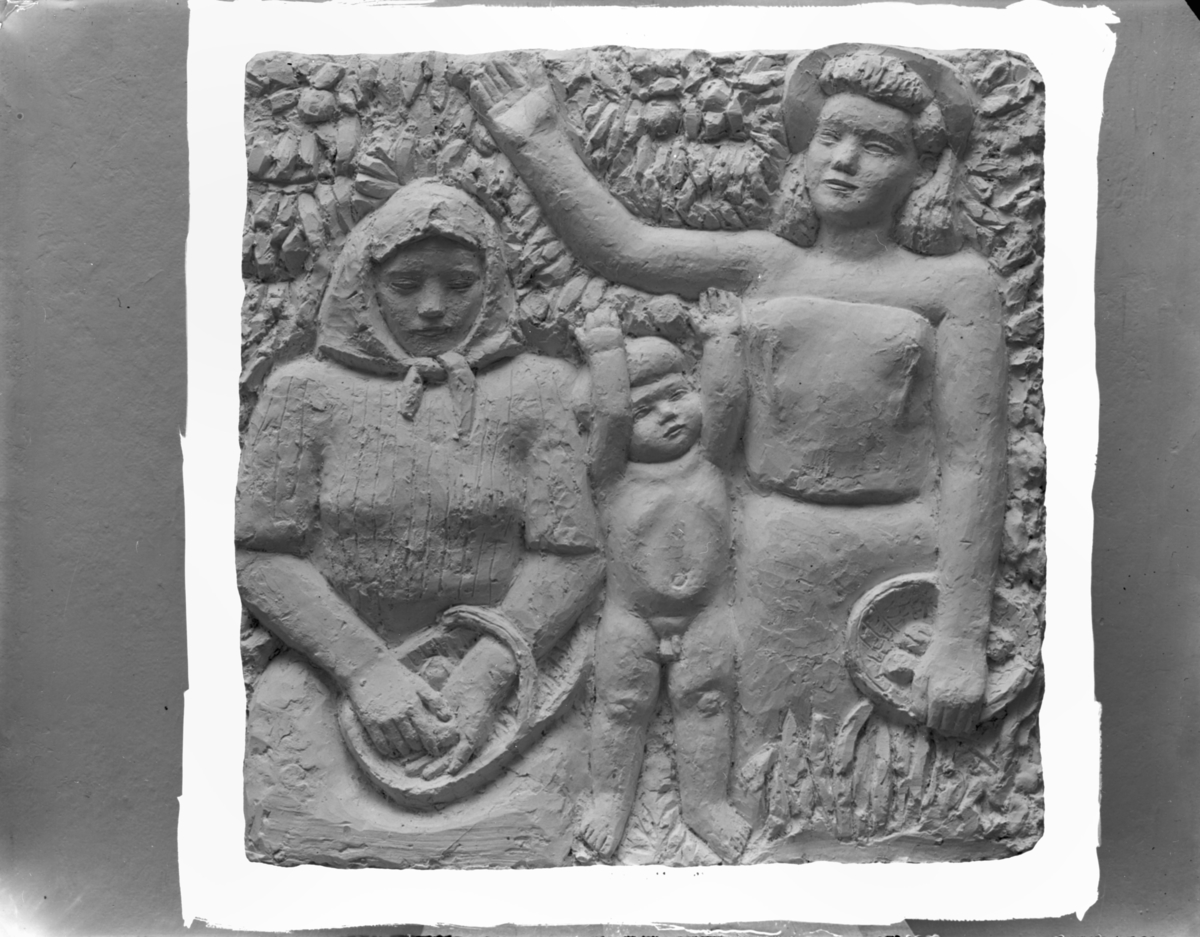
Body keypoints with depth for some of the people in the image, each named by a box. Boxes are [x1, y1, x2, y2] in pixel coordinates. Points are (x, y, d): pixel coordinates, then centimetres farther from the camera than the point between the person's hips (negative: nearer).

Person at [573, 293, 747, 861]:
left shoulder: (707, 456, 5)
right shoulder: (614, 472, -3)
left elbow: (727, 397, -2)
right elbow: (611, 412, -14)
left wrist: (720, 337, 7)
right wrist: (605, 347, -4)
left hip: (706, 612, 2)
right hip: (630, 615, -1)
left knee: (705, 699, 3)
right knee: (622, 703, 4)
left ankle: (706, 800, 17)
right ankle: (609, 798, 21)